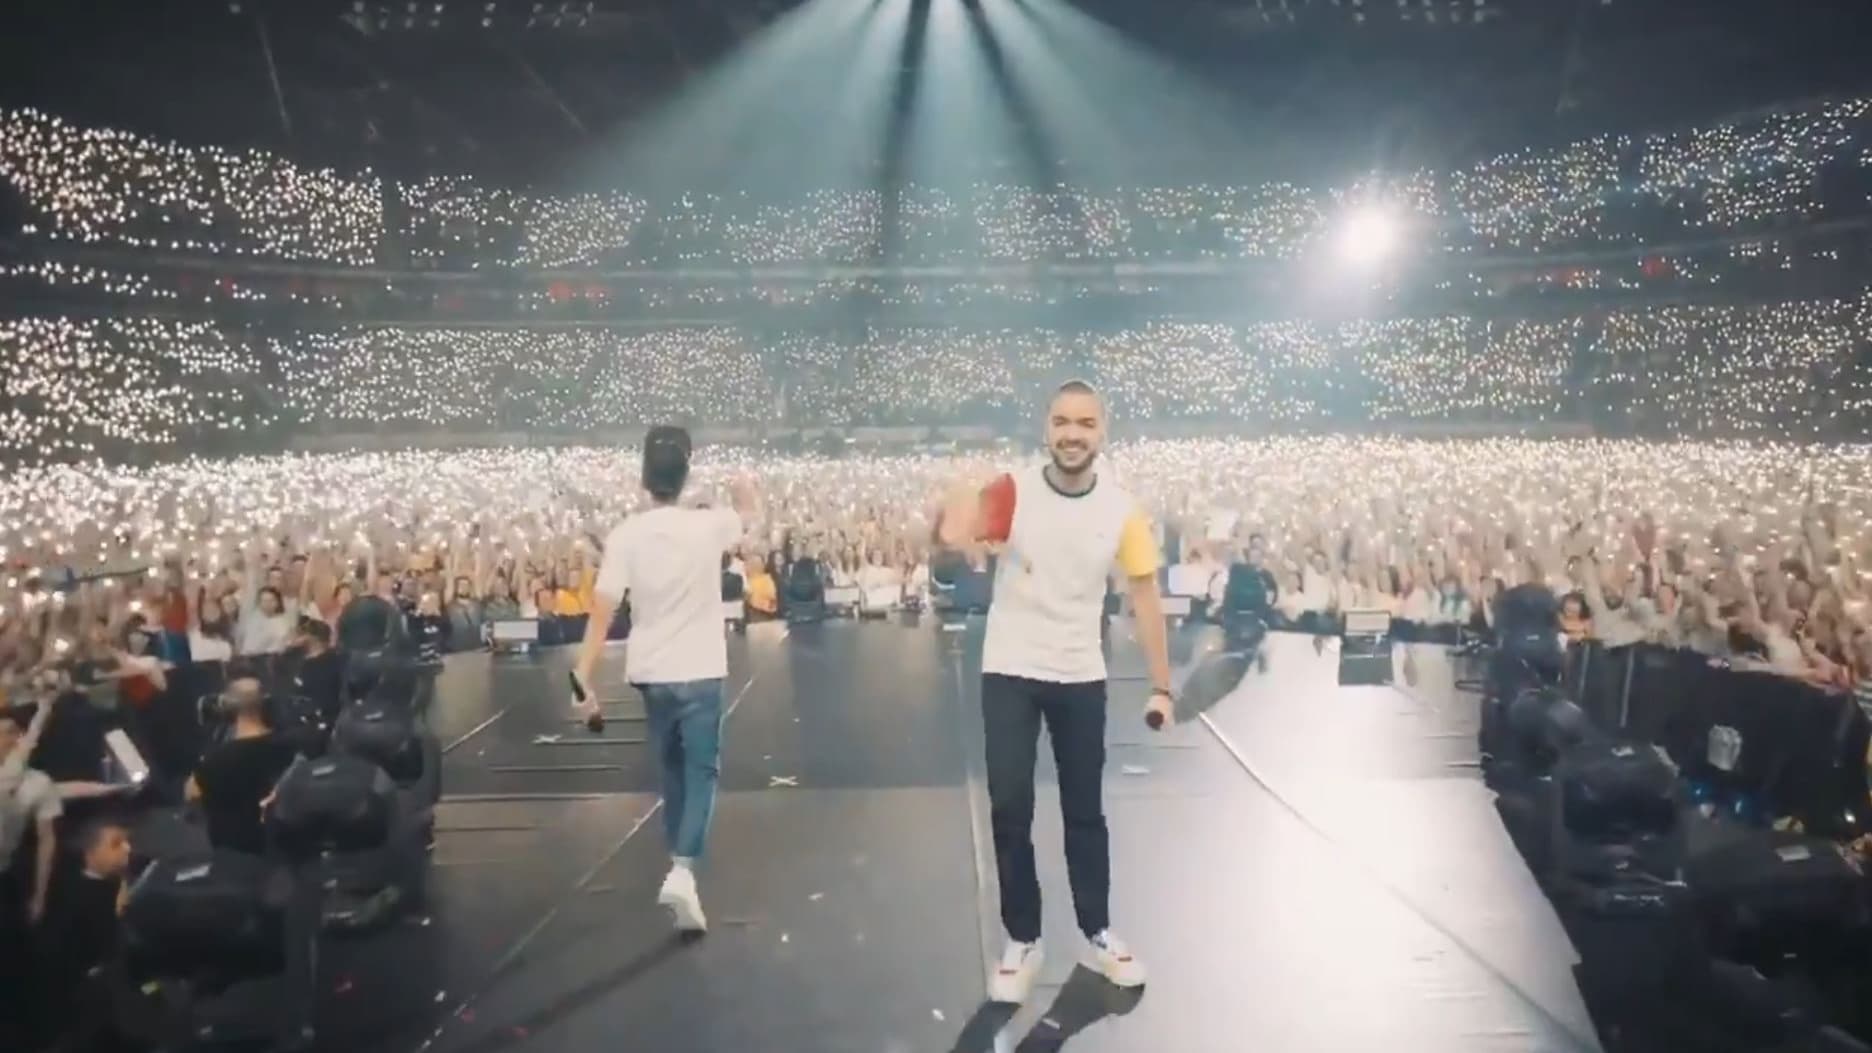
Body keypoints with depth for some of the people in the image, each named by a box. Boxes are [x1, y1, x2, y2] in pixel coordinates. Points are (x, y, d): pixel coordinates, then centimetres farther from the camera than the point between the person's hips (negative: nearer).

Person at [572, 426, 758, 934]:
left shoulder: (625, 534, -9)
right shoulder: (709, 525, -9)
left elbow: (602, 612, -13)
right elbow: (748, 510, 14)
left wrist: (583, 678, -11)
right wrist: (742, 487, 34)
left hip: (651, 672, 3)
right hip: (699, 672, -2)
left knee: (673, 769, 20)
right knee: (701, 771, 3)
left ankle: (679, 861, 33)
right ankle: (683, 871, -14)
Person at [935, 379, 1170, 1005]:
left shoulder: (1122, 511, -6)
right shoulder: (1012, 493, -12)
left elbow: (1145, 597, 1)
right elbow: (953, 534, -29)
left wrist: (1161, 685, 0)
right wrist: (952, 522, -51)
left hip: (1081, 678, 2)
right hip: (1009, 673, -1)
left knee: (1085, 811, 13)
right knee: (1010, 809, 1)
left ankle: (1098, 932, 31)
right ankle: (1022, 941, 19)